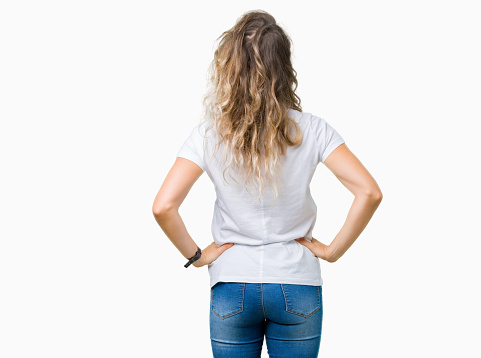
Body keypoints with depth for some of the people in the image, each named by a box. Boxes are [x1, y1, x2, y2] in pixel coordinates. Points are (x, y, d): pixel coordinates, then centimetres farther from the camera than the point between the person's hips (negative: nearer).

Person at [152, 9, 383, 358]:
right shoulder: (311, 130, -8)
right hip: (297, 286, 0)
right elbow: (370, 192, -15)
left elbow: (163, 206, -17)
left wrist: (196, 255, -2)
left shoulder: (209, 134, -8)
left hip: (232, 287, 0)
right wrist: (333, 250, -5)